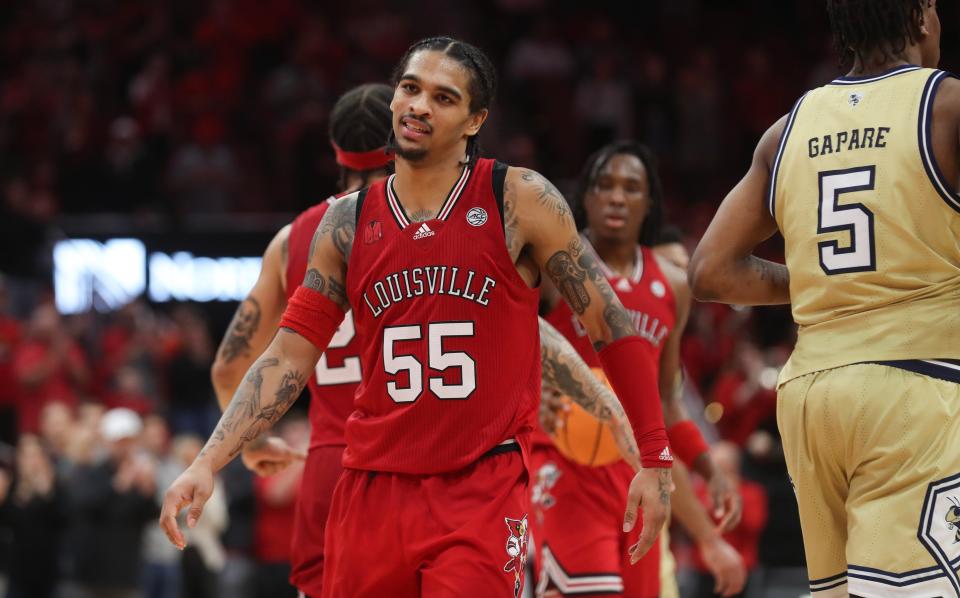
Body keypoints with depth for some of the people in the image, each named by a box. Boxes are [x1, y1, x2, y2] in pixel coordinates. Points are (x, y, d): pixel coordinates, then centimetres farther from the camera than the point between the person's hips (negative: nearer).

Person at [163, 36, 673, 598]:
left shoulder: (519, 200, -3)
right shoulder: (347, 225, 7)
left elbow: (609, 321, 1)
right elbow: (287, 358, 8)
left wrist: (656, 458, -1)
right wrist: (207, 465, -4)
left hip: (483, 490, -4)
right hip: (373, 487, 4)